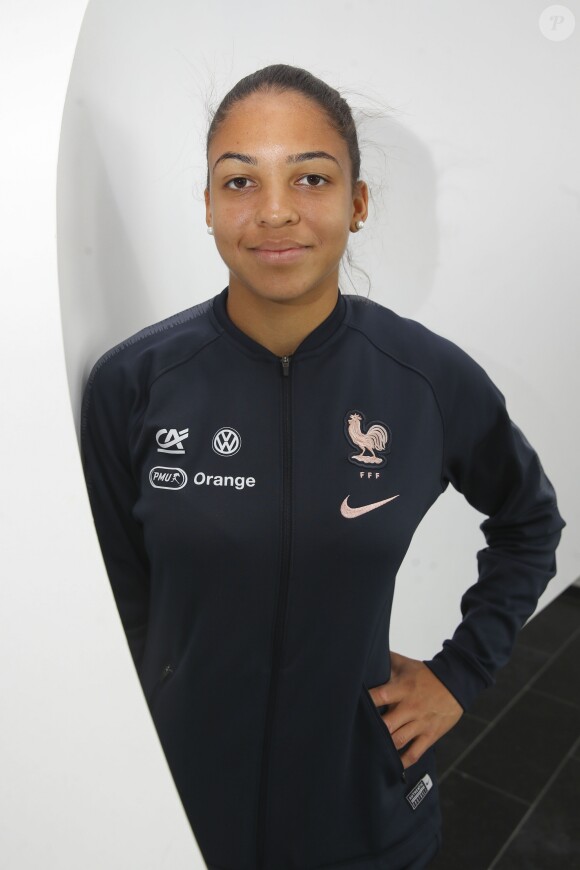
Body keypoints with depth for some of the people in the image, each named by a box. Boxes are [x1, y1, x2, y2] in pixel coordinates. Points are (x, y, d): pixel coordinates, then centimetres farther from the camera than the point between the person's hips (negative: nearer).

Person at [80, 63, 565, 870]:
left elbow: (530, 522, 4)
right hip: (182, 789, 1)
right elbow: (116, 596, -3)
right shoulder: (131, 382, -15)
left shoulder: (433, 379, -14)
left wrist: (461, 672, 0)